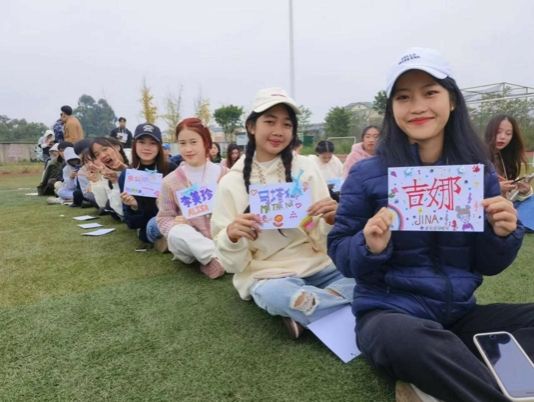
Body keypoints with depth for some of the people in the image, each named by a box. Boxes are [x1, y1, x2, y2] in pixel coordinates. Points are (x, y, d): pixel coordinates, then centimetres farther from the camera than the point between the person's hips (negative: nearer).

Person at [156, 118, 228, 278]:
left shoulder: (224, 174, -2)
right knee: (177, 233, -35)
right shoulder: (170, 181, -3)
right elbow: (164, 217, 2)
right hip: (191, 241, 0)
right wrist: (175, 223, -21)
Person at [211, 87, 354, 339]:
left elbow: (322, 241, 3)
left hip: (317, 267, 3)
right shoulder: (231, 182, -2)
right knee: (275, 294, -36)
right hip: (266, 276, -2)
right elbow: (233, 263, -2)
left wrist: (332, 221, -18)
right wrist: (232, 236, -23)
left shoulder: (305, 169, 0)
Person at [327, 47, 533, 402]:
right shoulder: (367, 174, -8)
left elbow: (487, 265, 8)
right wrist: (370, 246, -25)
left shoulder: (480, 172, 3)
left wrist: (503, 234, -13)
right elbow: (339, 253, -4)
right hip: (390, 312, -4)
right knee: (413, 341, -37)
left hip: (461, 314, 5)